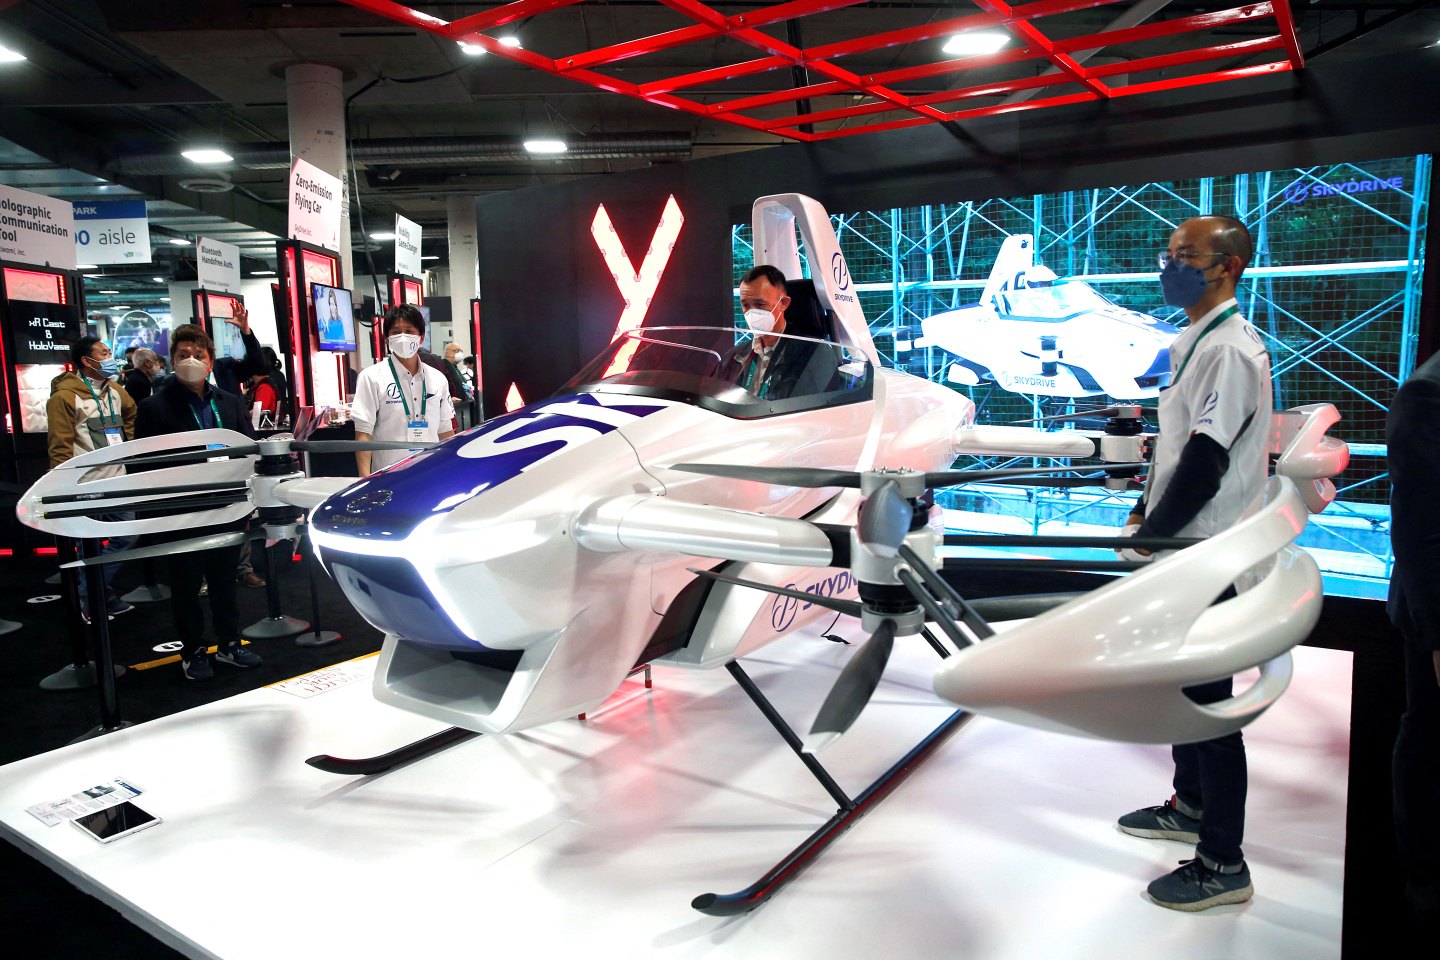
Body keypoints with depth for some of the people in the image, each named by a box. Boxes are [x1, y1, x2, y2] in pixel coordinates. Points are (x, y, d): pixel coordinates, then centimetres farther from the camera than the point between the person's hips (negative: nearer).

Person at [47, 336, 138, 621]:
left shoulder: (114, 389, 10)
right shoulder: (65, 395, -12)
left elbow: (131, 413, 33)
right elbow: (60, 447, -13)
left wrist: (126, 441, 21)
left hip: (117, 480, 7)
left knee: (125, 537, 12)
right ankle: (91, 602, 17)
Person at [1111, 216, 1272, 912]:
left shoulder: (1233, 350, -19)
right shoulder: (1191, 344, 13)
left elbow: (1206, 462, -23)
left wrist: (1150, 535, -14)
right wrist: (1143, 514, 13)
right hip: (1180, 548, 10)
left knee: (1209, 701, -2)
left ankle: (1222, 865, 11)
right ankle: (1191, 806, 40)